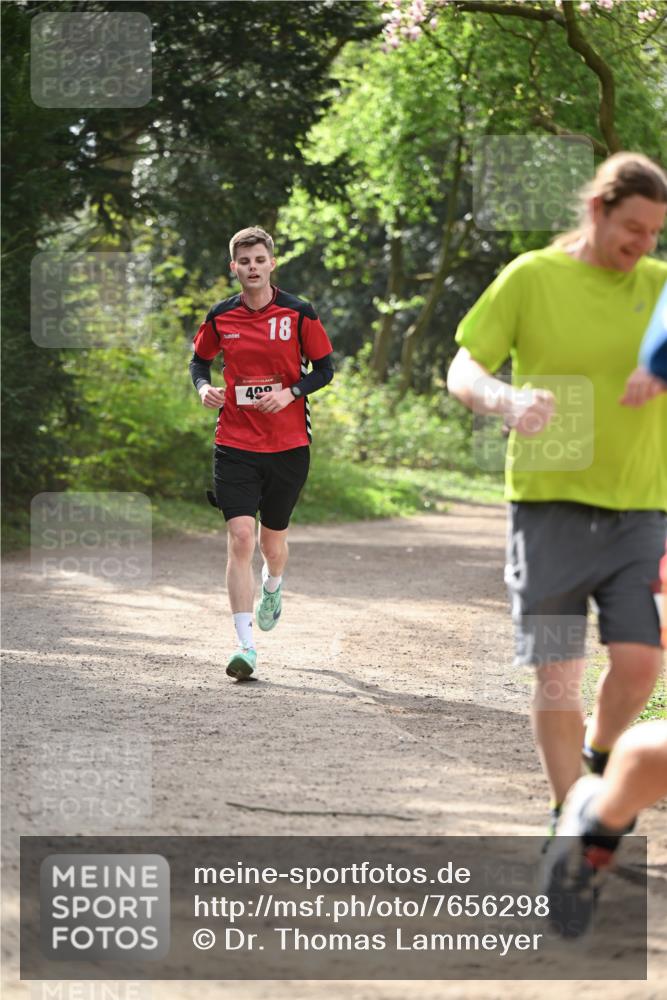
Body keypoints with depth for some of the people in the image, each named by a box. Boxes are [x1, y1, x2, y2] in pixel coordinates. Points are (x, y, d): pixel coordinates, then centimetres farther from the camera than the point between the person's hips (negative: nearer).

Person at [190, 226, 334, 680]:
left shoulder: (298, 314, -3)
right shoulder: (221, 317, 2)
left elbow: (324, 368, 3)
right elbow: (200, 360, 17)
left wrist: (290, 392, -14)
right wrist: (204, 386, -5)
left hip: (289, 444, 0)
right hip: (235, 445, 0)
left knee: (273, 540, 11)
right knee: (240, 537, -13)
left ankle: (274, 586, 50)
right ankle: (246, 645, -14)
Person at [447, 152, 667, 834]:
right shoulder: (531, 278, -2)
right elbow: (462, 372, 0)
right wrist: (506, 400, -22)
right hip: (550, 502, -2)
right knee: (557, 669, -3)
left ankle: (598, 760, 24)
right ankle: (567, 816, 12)